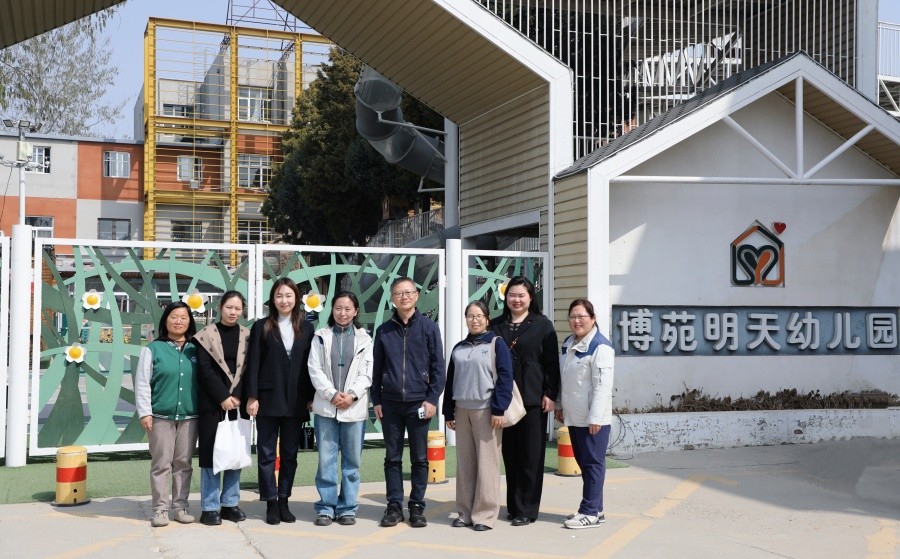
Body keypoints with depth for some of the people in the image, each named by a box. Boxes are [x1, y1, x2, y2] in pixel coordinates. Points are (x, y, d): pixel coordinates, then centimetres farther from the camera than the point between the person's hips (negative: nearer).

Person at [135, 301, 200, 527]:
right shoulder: (153, 349, 1)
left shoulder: (195, 350, 10)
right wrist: (144, 412, -8)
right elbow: (142, 383, -2)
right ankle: (160, 509, 7)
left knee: (184, 463, 8)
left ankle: (181, 506, 16)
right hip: (160, 416, -3)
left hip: (189, 416, 3)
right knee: (161, 463, 0)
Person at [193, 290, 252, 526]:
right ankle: (209, 508, 4)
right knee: (211, 453, -1)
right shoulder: (207, 336, 0)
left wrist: (237, 396, -9)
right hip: (213, 405, -3)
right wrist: (223, 397, -12)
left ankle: (230, 504, 15)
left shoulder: (247, 337, 9)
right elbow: (205, 370, -6)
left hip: (238, 404, 3)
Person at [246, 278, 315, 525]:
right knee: (267, 453, 2)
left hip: (296, 401, 2)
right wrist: (252, 397, -9)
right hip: (268, 399, -2)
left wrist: (311, 397, 2)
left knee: (290, 454, 8)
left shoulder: (306, 328, 8)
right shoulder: (261, 327, 2)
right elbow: (253, 364, -2)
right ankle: (271, 503, 9)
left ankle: (284, 501, 17)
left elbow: (310, 365, 7)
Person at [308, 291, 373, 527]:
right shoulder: (321, 337, 7)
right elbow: (315, 370, 0)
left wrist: (351, 395, -12)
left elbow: (366, 373, 2)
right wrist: (332, 394, -12)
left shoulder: (364, 339, 7)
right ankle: (325, 507, 10)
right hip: (326, 407, 0)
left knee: (352, 460, 5)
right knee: (326, 459, 1)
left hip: (354, 408, 0)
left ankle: (347, 508, 14)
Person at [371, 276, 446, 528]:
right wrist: (376, 400, 6)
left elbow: (438, 367, 0)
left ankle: (417, 507, 13)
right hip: (390, 403, 2)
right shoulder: (384, 330, 7)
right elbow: (377, 368, 11)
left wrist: (432, 399, -7)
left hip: (418, 402, -2)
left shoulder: (428, 327, 1)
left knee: (419, 458, 5)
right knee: (392, 458, 7)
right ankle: (394, 506, 15)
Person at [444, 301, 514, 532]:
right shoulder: (458, 348, 15)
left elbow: (505, 378, -7)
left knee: (487, 463, -4)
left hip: (486, 411, -5)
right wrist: (449, 413, 12)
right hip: (462, 410, 5)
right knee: (464, 463, 7)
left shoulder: (496, 343, 0)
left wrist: (498, 409, -14)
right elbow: (451, 381, 17)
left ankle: (485, 515, 2)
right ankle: (465, 512, 14)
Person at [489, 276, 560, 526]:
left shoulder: (543, 325, 2)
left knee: (531, 456, 0)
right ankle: (513, 506, 18)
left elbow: (552, 363, 0)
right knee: (509, 454, 8)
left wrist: (550, 394, -7)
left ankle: (526, 510, 7)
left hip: (533, 400, -3)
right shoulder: (496, 326, 12)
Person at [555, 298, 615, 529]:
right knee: (582, 462, 13)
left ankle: (591, 512, 4)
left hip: (593, 418, -9)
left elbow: (603, 384, -18)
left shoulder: (600, 346, -13)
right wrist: (560, 405, 20)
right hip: (574, 416, 9)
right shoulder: (568, 344, 14)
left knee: (593, 462, -2)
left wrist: (595, 417, -20)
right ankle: (594, 508, 22)